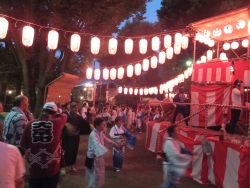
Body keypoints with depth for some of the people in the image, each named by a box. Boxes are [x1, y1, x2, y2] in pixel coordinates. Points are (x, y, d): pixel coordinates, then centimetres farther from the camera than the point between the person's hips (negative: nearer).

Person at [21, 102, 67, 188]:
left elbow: (24, 145, 2)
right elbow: (64, 116, 11)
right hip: (52, 169, -1)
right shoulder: (56, 123, -12)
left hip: (34, 168, 2)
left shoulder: (30, 124, -8)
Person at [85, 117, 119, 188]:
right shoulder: (93, 134, -29)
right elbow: (97, 144, -45)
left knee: (100, 171, 21)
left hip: (99, 155, 9)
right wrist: (106, 151, -56)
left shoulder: (100, 132, 0)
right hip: (93, 156, -9)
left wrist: (114, 143, 18)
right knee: (94, 172, 3)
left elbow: (106, 139, 18)